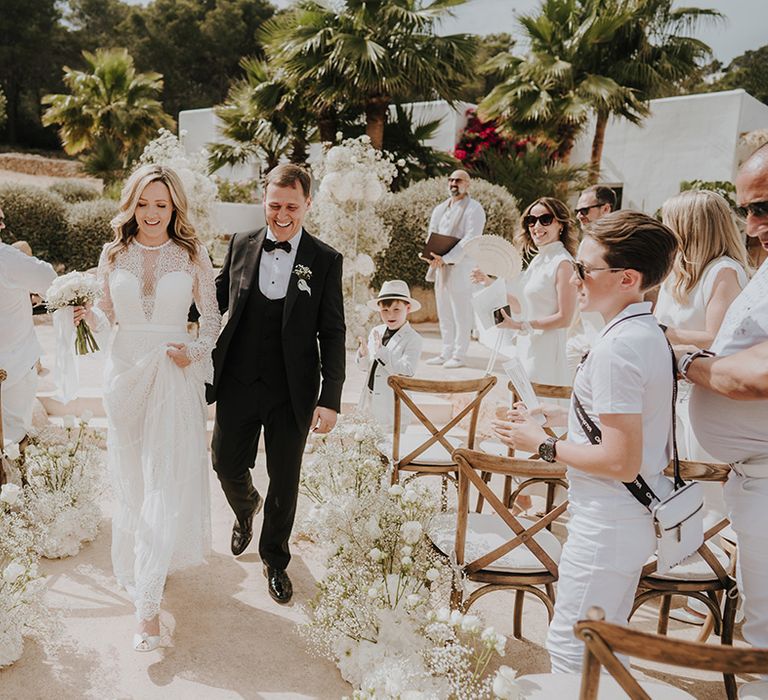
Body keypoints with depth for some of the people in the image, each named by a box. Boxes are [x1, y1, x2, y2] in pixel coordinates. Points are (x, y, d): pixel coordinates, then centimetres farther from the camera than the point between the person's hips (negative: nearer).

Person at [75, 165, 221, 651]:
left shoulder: (193, 255, -2)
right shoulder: (114, 254, 5)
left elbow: (213, 316, 5)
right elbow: (108, 316, 11)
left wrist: (196, 351, -12)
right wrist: (87, 315, -11)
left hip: (177, 377, -2)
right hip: (126, 372, 3)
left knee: (167, 486, -4)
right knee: (131, 480, 13)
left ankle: (149, 602, 5)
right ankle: (145, 563, 38)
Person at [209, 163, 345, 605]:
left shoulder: (326, 261, -5)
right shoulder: (241, 245, 2)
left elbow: (333, 333, -5)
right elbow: (217, 299, 11)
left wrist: (331, 399, -11)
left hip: (293, 391, -2)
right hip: (238, 384, 2)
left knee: (285, 481, 11)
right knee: (228, 465, 13)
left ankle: (275, 559, 35)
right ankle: (246, 509, 50)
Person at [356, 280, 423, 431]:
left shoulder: (413, 339, -11)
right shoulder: (375, 332, 5)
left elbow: (407, 371, -22)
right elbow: (365, 367, 12)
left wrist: (382, 352, -27)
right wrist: (363, 355, -11)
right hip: (370, 401, 5)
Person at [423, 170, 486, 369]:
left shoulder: (474, 209, -4)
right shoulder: (439, 209, 19)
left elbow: (470, 240, -15)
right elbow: (431, 235, 13)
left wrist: (446, 259, -23)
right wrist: (434, 256, -9)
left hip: (461, 268, -7)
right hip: (440, 268, 7)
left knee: (461, 313, -2)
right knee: (444, 313, 11)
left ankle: (459, 355, 4)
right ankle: (446, 352, 20)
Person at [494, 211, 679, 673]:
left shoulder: (618, 346, -24)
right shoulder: (651, 332, 6)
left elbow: (620, 461, -25)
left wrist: (544, 445, -15)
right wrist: (565, 419, 15)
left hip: (607, 527, -10)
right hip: (635, 519, 10)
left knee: (571, 652, 5)